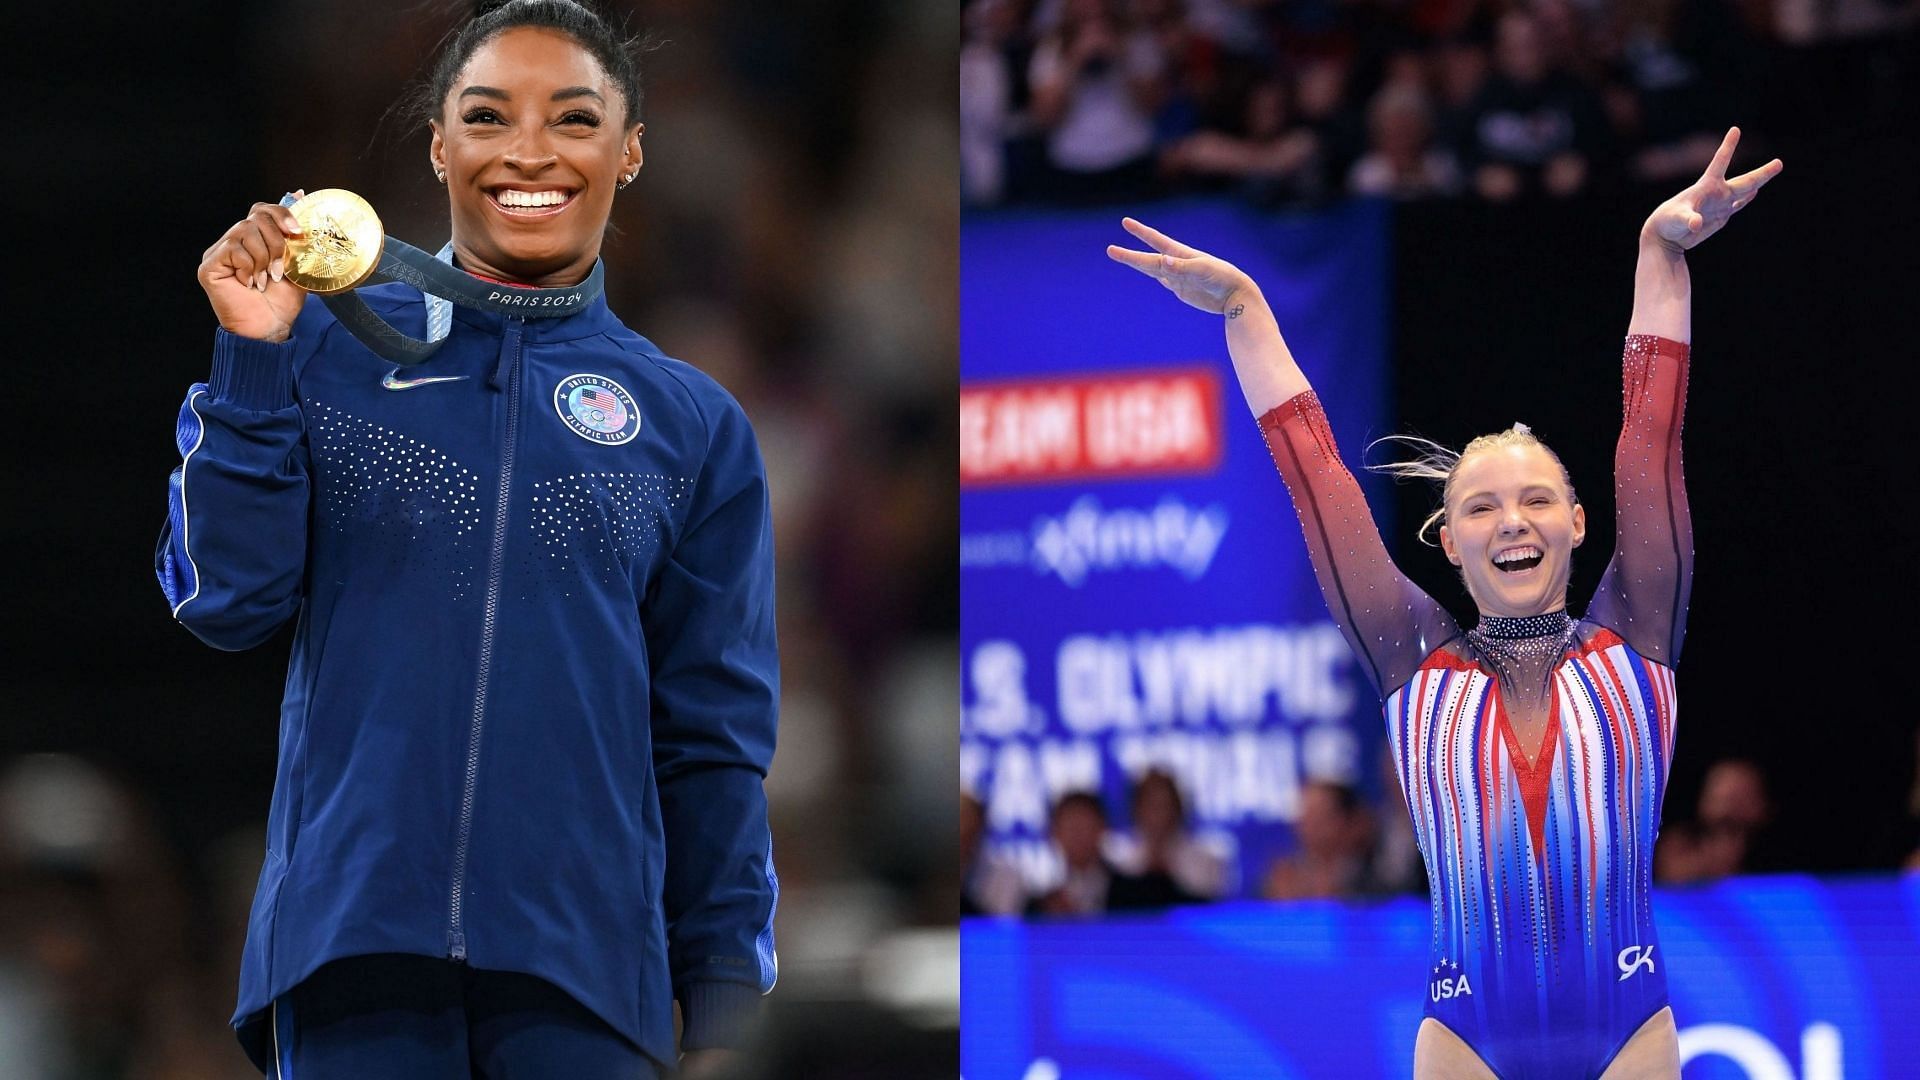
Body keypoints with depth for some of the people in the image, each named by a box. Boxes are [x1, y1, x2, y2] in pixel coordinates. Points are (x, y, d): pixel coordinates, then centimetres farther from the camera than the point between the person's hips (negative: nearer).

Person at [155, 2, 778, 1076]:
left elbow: (715, 743, 11)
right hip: (355, 942, -1)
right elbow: (228, 602, 1)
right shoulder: (327, 351, 7)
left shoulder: (694, 423, 10)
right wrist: (252, 361, -6)